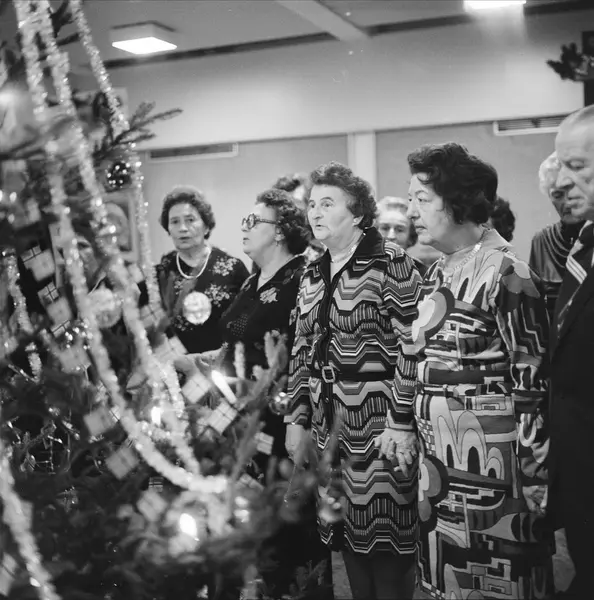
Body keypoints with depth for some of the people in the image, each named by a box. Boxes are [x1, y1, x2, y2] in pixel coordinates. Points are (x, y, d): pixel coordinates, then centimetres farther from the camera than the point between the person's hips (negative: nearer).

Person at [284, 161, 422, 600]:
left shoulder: (389, 262, -9)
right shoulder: (313, 275, 12)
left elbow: (411, 347, -13)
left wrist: (402, 424, -16)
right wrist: (297, 418, 10)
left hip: (377, 424, -6)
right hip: (327, 427, 6)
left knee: (384, 537, 2)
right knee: (348, 535, 13)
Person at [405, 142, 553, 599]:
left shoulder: (504, 274, -13)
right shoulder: (438, 273, 11)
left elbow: (532, 384, -15)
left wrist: (536, 480, -14)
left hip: (489, 460, -8)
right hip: (438, 461, 8)